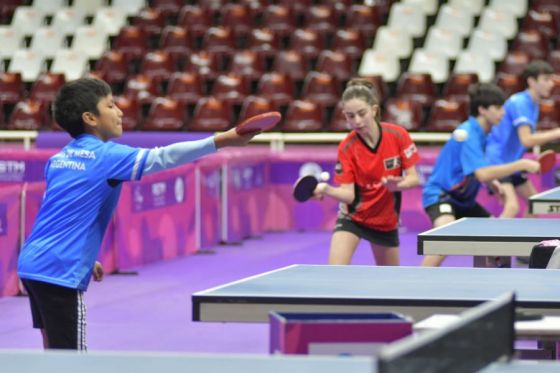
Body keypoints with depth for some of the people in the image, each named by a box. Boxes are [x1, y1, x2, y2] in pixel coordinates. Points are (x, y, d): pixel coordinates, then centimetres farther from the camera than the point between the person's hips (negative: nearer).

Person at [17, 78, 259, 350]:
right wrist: (221, 140, -24)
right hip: (60, 273, -9)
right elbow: (162, 156, -20)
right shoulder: (105, 155, -11)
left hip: (33, 263, 9)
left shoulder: (59, 159, 14)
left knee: (55, 353, 17)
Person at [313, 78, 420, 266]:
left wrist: (397, 184, -34)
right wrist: (326, 190, -41)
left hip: (387, 219, 2)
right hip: (353, 217, -2)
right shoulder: (346, 148, -18)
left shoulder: (398, 135, -17)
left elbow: (413, 178, -11)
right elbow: (348, 194, -20)